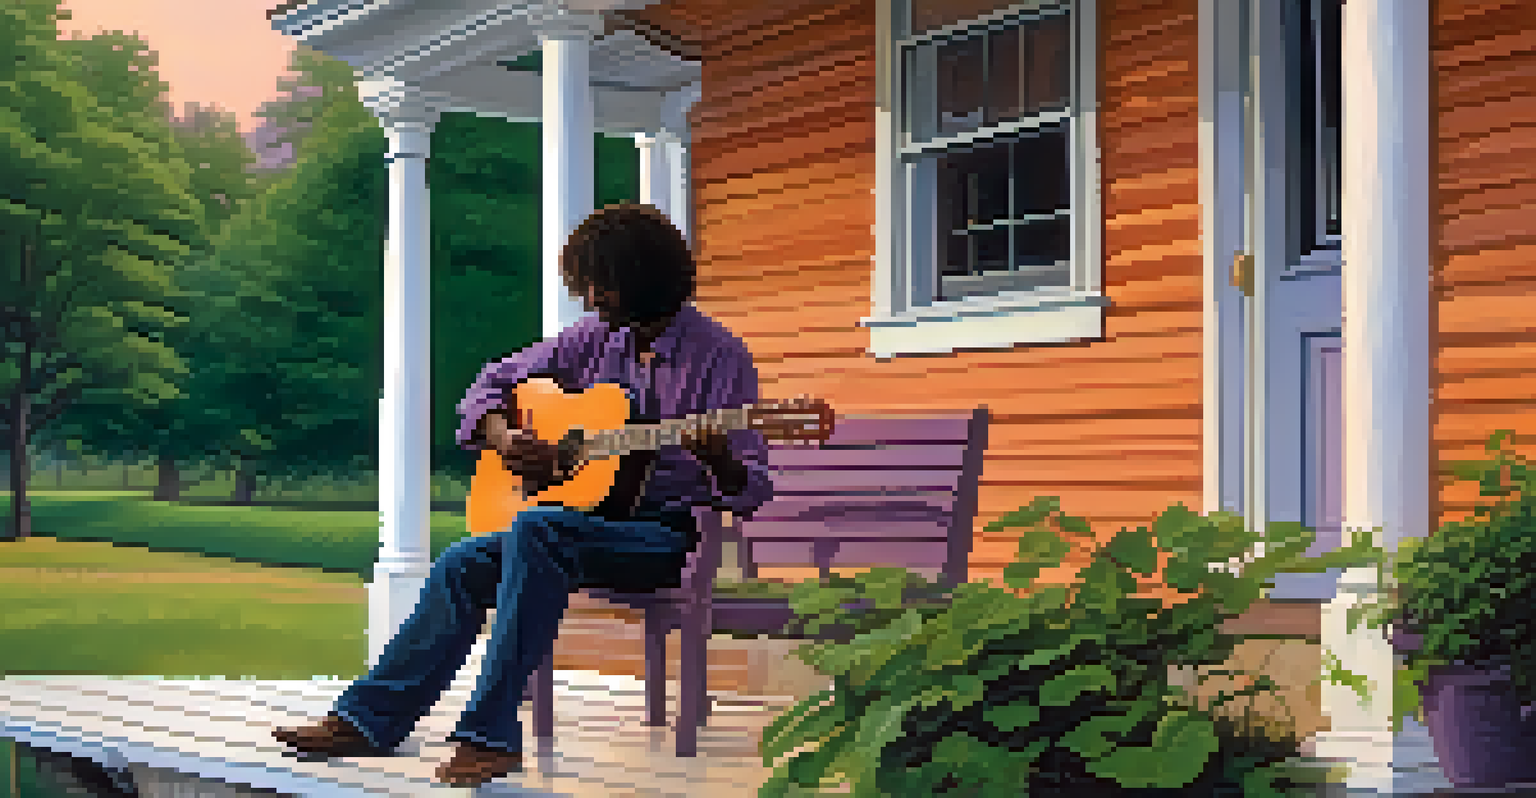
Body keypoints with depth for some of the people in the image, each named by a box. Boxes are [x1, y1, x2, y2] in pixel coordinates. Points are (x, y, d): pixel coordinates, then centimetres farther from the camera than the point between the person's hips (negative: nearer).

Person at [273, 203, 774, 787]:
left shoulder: (720, 357, -6)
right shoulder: (594, 339, 10)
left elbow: (750, 493, -9)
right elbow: (493, 383, 17)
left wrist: (719, 460, -32)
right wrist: (503, 438, -4)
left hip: (668, 534, -7)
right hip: (594, 522, 7)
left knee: (535, 530, -33)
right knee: (463, 563, -15)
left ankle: (491, 734, -34)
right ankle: (370, 718, -8)